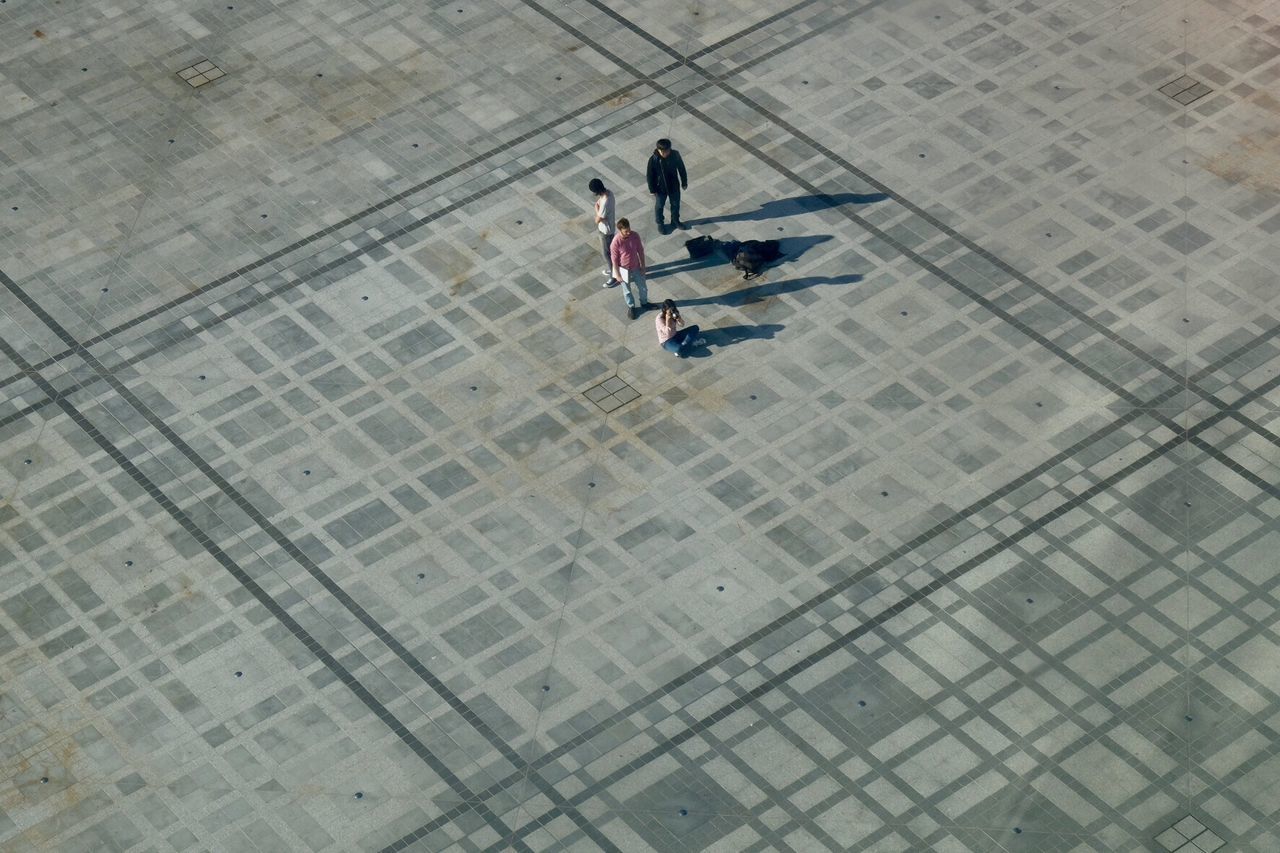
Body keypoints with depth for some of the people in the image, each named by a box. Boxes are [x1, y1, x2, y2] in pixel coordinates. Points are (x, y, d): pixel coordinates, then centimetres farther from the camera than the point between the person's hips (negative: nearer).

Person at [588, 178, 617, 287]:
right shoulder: (608, 192, -10)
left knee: (606, 253, 9)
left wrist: (596, 207, -16)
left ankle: (614, 277, 24)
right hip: (605, 227, 9)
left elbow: (597, 220, -27)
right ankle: (611, 269, 48)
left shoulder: (605, 202, -39)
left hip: (606, 230, -9)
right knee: (606, 251, 27)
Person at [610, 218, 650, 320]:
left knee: (642, 287, 23)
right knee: (627, 290, 20)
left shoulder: (635, 235, -19)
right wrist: (617, 274, -10)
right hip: (624, 270, -4)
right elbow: (614, 259, -18)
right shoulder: (616, 242, -31)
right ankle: (631, 307, 46)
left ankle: (644, 303, 51)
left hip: (636, 267, 4)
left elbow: (640, 251, -4)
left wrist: (643, 266, 3)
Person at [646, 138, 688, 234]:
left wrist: (684, 182, 4)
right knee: (659, 206, 19)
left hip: (674, 186, 2)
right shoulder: (653, 159, -28)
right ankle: (659, 224, 44)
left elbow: (681, 168, -5)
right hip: (660, 188, -2)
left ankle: (675, 221, 49)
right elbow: (650, 175, -15)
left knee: (675, 204, 23)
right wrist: (652, 190, -8)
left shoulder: (675, 155, -22)